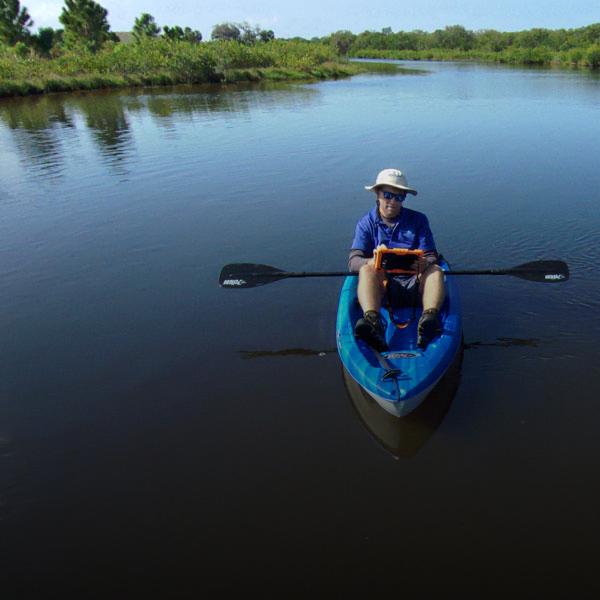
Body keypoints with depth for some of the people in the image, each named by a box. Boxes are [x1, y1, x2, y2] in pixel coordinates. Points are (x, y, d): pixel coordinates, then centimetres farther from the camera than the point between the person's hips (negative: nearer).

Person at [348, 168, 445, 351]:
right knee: (367, 270, -31)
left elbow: (431, 257, 3)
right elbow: (353, 261, -4)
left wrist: (425, 264, -23)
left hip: (414, 284, 1)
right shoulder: (366, 223, 11)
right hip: (381, 286, -1)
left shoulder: (418, 220, 13)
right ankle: (373, 322, -57)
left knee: (435, 270, -28)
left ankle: (429, 319, -56)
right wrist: (372, 262, -28)